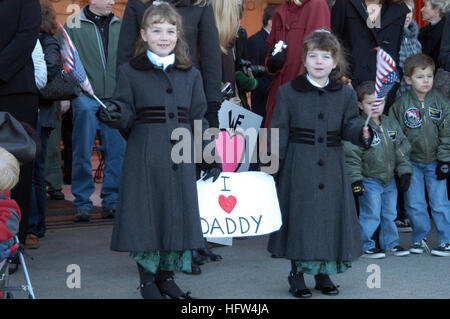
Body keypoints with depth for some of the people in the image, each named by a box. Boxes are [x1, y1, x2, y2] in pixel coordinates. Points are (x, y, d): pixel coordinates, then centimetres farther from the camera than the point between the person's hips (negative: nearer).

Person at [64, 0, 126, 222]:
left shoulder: (120, 26, 12)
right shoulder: (73, 26, 3)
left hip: (115, 98, 3)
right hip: (85, 97, -3)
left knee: (117, 152, 2)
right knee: (82, 153, 0)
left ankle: (112, 201, 12)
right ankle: (82, 203, 8)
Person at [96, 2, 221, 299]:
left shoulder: (191, 75, 11)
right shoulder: (130, 72, 3)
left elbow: (199, 119, 14)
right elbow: (126, 117, 0)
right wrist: (114, 116, -22)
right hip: (144, 157, -3)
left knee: (177, 213, 5)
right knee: (145, 215, -1)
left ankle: (166, 276, 21)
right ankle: (148, 279, 14)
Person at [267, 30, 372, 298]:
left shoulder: (345, 95, 7)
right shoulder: (288, 92, 0)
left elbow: (350, 125, 0)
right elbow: (279, 131, -1)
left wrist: (362, 134, -22)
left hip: (332, 168, 3)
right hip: (299, 166, -2)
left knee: (331, 216, 5)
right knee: (300, 217, -1)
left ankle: (323, 273, 21)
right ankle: (297, 274, 13)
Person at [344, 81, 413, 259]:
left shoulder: (392, 125, 6)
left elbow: (402, 150, 12)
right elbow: (351, 156, -14)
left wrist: (405, 173, 7)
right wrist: (355, 179, -18)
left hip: (389, 180, 6)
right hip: (369, 181, -6)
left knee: (390, 214, 13)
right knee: (371, 215, -3)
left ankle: (391, 243, 27)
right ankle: (366, 245, 11)